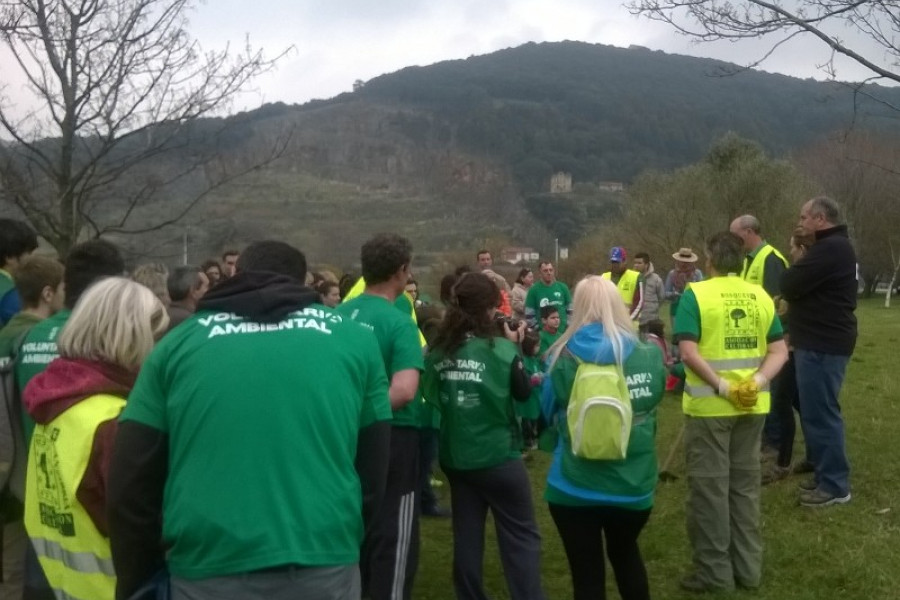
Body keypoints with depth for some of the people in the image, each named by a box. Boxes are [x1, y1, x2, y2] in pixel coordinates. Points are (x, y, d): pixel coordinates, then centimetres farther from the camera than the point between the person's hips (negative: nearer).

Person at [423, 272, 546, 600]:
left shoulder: (438, 350, -4)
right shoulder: (501, 349, -15)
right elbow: (524, 392, 0)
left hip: (454, 457, 5)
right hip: (499, 457, -5)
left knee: (466, 535, 15)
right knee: (522, 536, 7)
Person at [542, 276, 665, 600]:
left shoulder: (563, 358, -13)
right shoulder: (649, 355, -8)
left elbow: (547, 412, 3)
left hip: (575, 487, -2)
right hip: (634, 484, 3)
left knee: (587, 572, 11)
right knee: (626, 553, 28)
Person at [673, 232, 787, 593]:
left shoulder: (696, 294, -10)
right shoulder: (760, 296, 5)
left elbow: (688, 352, -20)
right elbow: (779, 351, 2)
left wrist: (723, 387, -18)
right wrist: (757, 381, -10)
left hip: (708, 405, -5)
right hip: (753, 405, 5)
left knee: (709, 485, 5)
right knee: (745, 483, 15)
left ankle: (714, 572, 13)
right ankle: (748, 568, 25)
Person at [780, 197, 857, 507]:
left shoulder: (829, 248, -19)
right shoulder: (836, 246, 17)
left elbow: (789, 285, -19)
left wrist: (797, 260, -1)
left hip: (822, 344, -11)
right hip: (824, 339, 11)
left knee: (820, 413, -5)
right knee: (817, 411, 17)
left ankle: (835, 485, 3)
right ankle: (826, 474, 26)